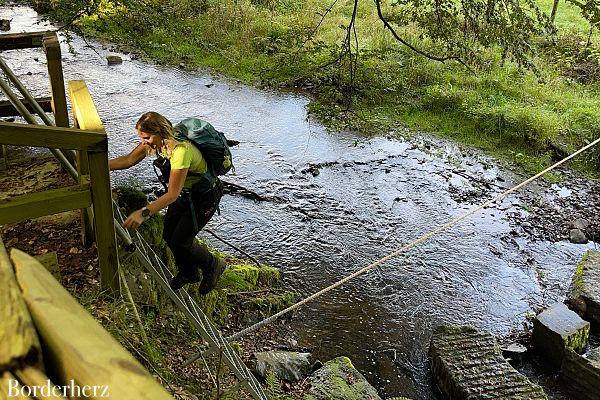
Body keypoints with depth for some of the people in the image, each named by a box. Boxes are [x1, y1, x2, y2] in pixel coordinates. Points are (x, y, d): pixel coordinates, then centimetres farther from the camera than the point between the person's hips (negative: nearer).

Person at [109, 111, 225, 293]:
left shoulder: (180, 150, -38)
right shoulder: (156, 141, -12)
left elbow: (172, 194, -38)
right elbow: (129, 159, -4)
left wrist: (144, 213, -46)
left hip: (206, 194, -8)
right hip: (185, 190, 8)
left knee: (180, 240, -5)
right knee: (169, 236, 10)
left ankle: (213, 266, 23)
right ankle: (189, 273, 35)